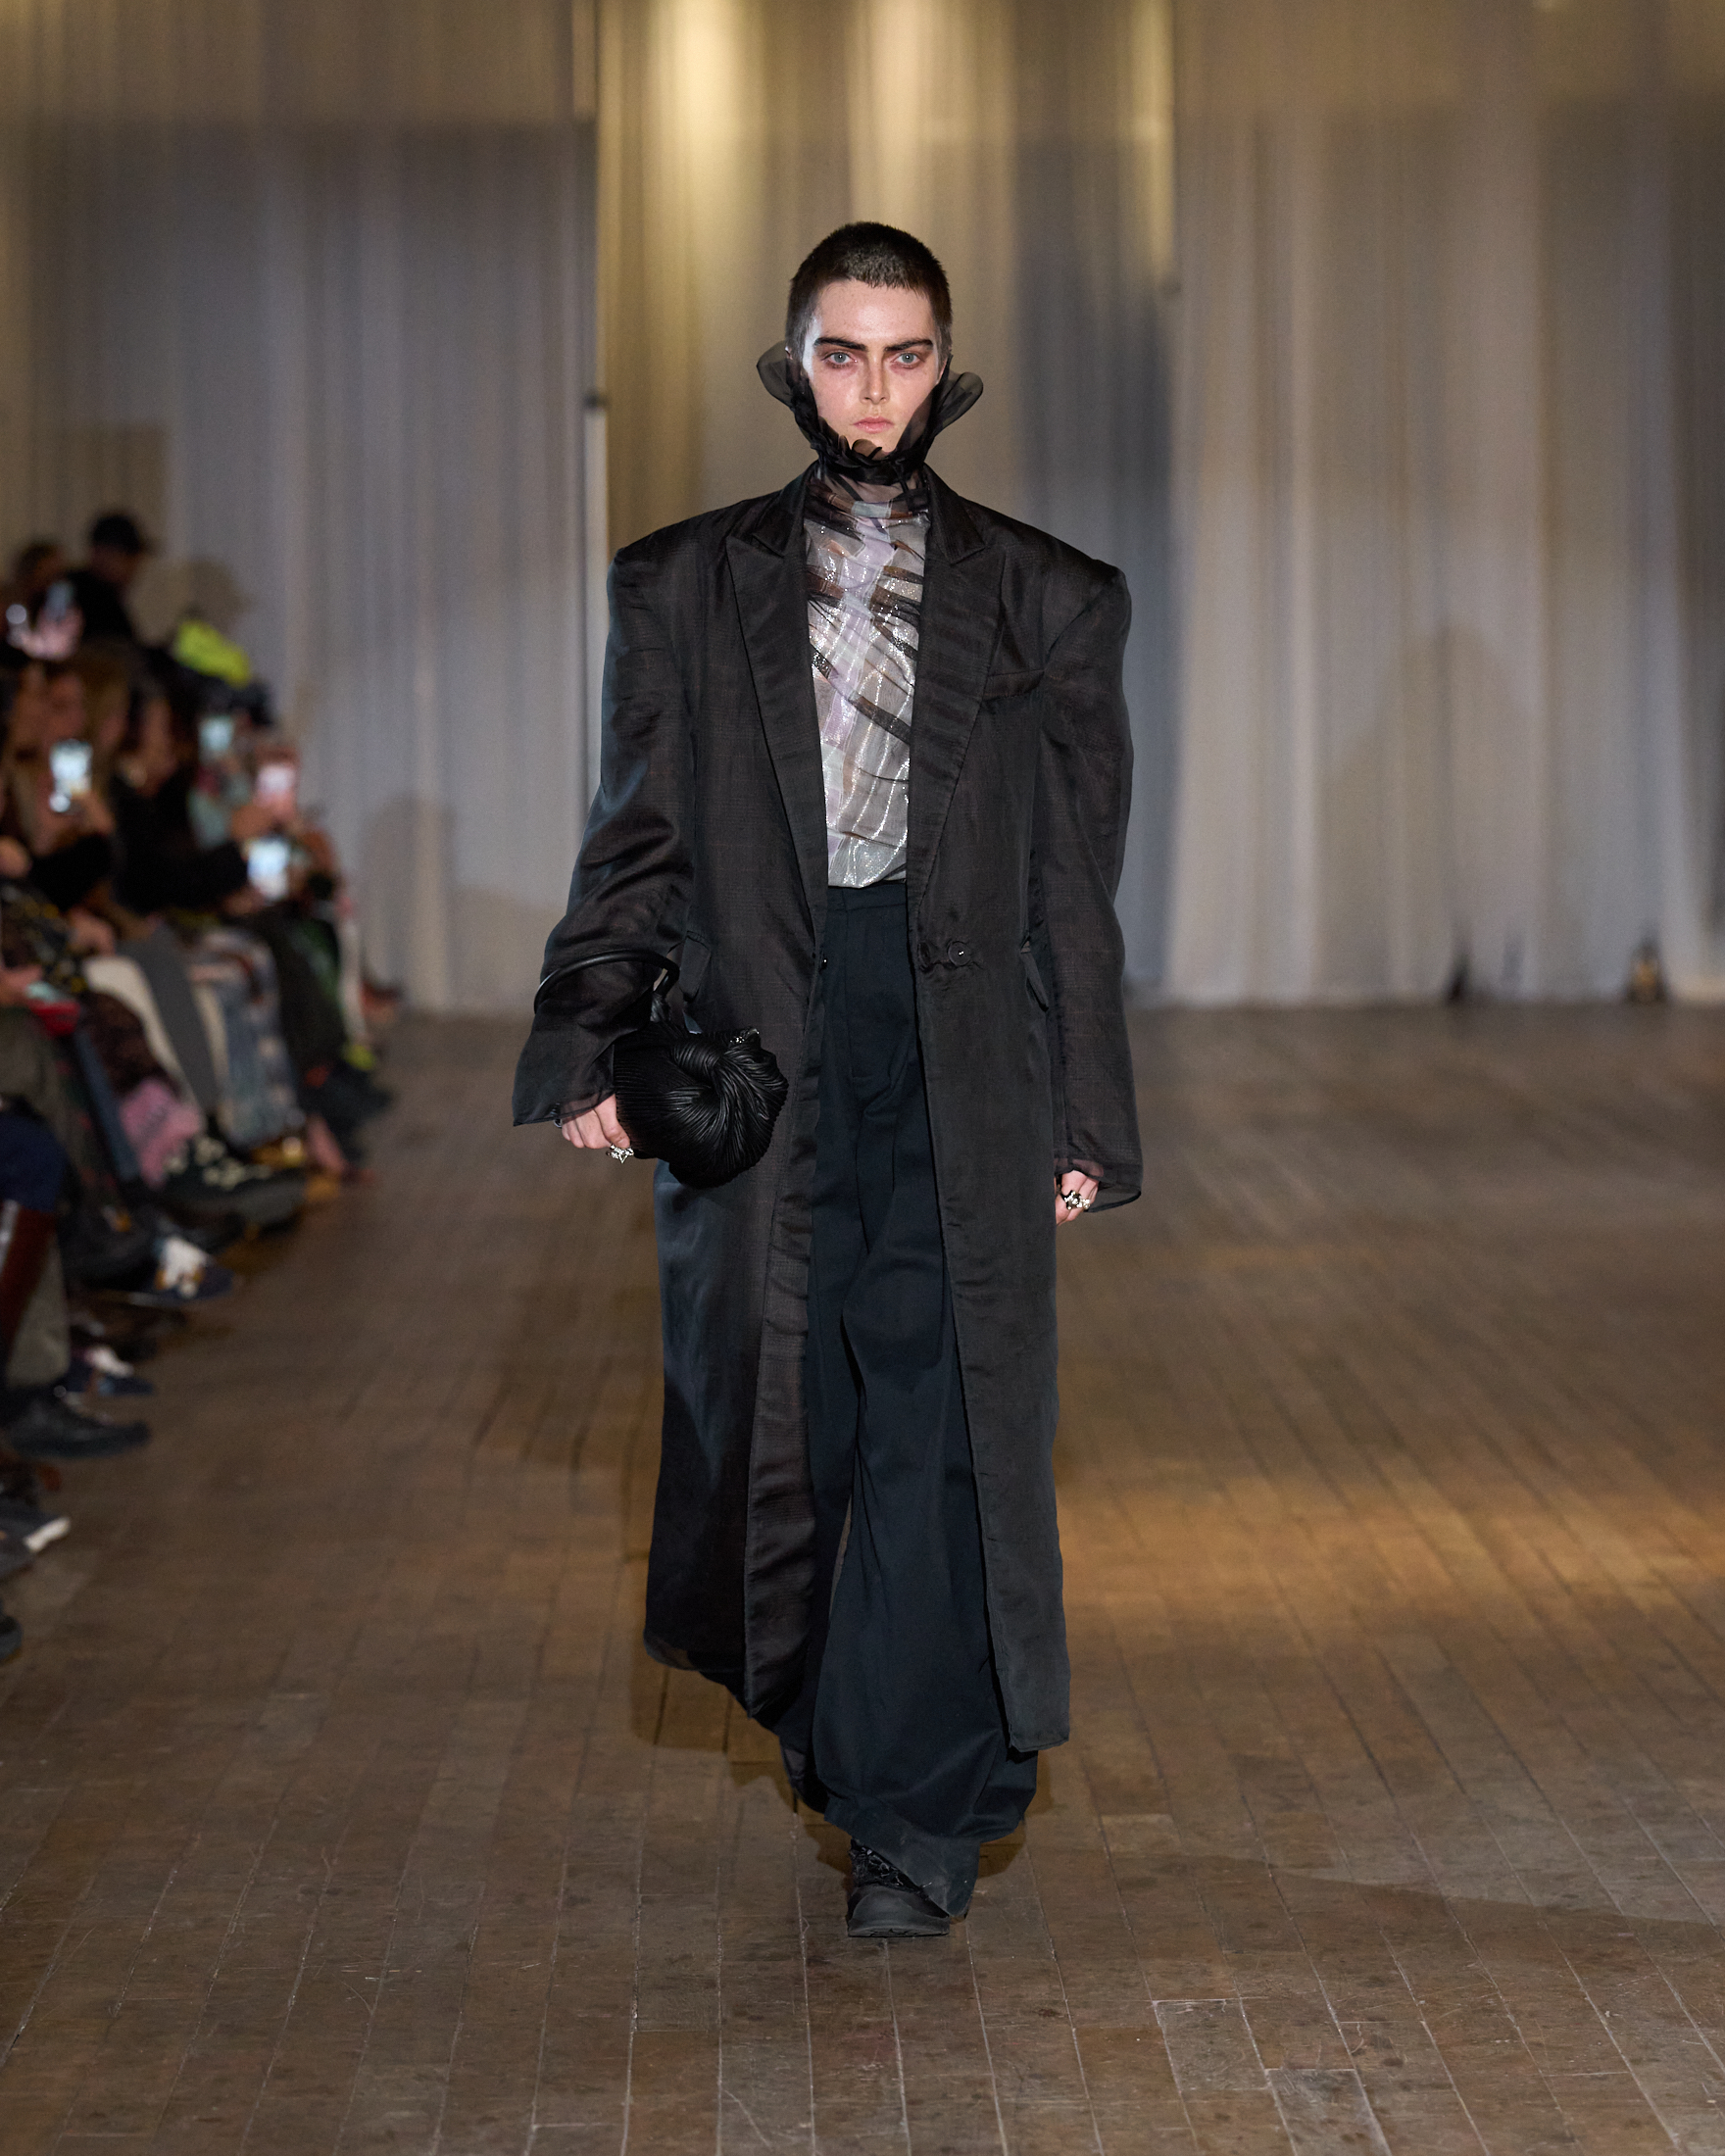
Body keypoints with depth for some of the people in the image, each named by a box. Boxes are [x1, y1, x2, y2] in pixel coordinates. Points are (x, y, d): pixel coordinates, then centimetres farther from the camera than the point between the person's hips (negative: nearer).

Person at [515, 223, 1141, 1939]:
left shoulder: (1044, 602, 11)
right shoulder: (686, 586, 13)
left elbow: (1075, 883, 9)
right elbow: (635, 838, 11)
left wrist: (1085, 1119, 6)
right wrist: (589, 1044, 0)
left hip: (962, 1065, -1)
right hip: (753, 1044, 1)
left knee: (936, 1427, -6)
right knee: (775, 1407, 4)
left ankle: (915, 1810, 1)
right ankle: (823, 1731, 23)